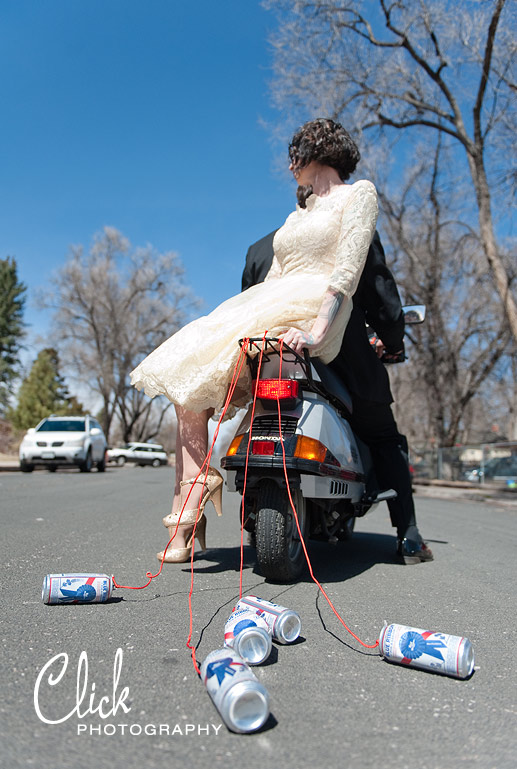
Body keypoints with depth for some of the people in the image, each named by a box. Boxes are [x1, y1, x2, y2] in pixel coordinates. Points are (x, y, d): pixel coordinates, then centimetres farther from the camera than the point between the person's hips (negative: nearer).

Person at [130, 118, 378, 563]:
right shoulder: (297, 216, 32)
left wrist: (315, 329, -22)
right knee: (189, 385, -13)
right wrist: (241, 313, 7)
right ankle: (189, 525, -15)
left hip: (310, 312, -7)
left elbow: (348, 271, -9)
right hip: (265, 311, 8)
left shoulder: (360, 193, 7)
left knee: (195, 376, -24)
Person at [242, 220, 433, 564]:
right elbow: (383, 300, 3)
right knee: (386, 441, 16)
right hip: (346, 365, -3)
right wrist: (393, 344, 20)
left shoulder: (260, 247, 12)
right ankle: (409, 538, 16)